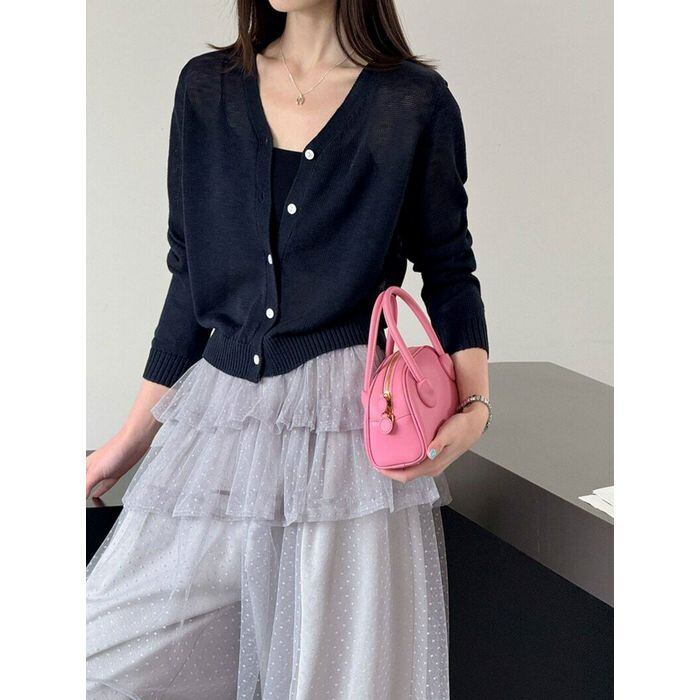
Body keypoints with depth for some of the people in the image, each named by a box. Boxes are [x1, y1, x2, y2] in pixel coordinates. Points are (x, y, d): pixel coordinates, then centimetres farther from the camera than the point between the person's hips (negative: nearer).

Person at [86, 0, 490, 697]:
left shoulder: (415, 102, 1)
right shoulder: (207, 89, 9)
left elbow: (449, 271, 7)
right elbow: (189, 276, 13)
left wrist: (474, 403, -10)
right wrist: (131, 439, 14)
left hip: (352, 425, -3)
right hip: (219, 411, 4)